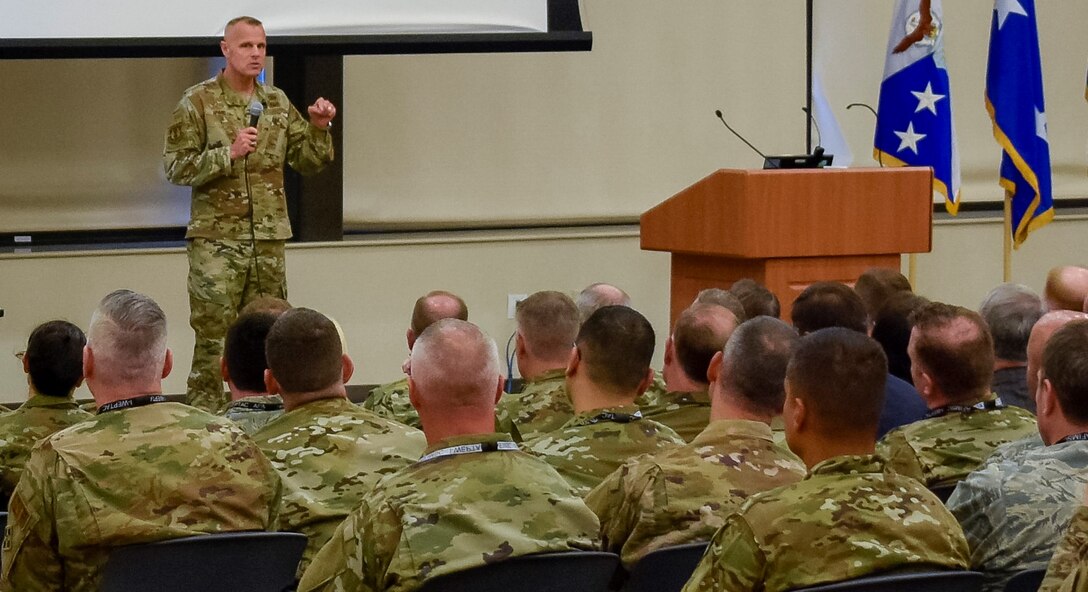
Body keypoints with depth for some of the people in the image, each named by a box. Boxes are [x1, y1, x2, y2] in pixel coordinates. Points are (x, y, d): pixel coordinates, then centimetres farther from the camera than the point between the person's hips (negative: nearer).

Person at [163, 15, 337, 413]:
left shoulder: (277, 103, 11)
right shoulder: (198, 103, -4)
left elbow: (308, 162, 14)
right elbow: (175, 167, -9)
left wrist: (319, 129, -4)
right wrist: (228, 154, -19)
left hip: (269, 240, 5)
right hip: (217, 240, -5)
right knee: (213, 336, -6)